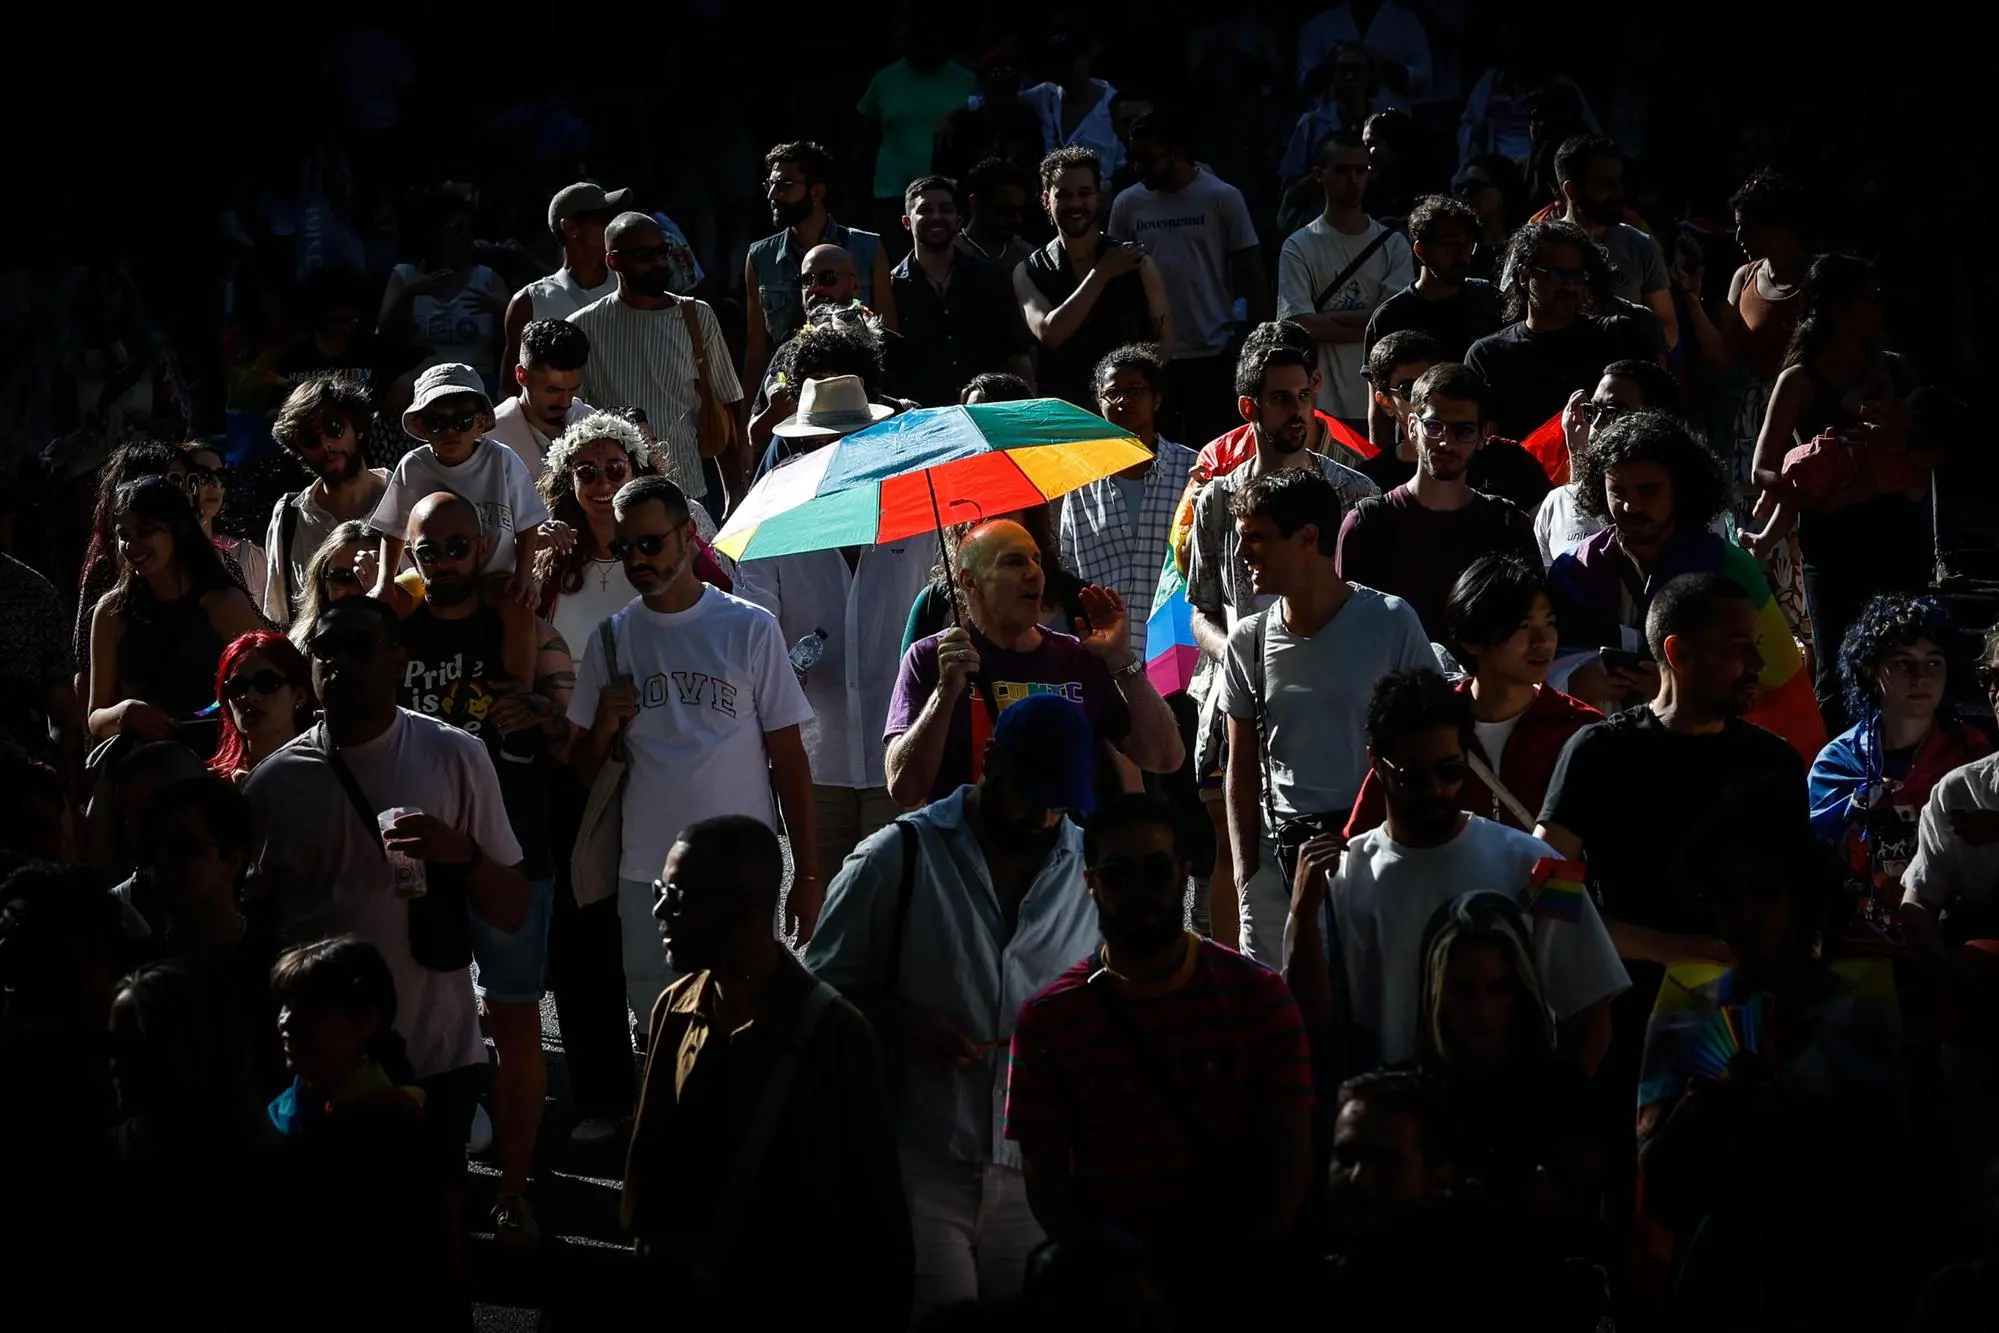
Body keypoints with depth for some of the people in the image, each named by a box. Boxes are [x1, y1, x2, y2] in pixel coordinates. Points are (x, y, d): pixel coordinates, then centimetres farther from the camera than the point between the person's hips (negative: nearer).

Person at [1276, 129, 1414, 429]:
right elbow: (1301, 325, -8)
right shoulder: (1300, 247, 2)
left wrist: (1328, 318, -7)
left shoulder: (1393, 245, 8)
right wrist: (1367, 328, -6)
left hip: (1381, 404, 2)